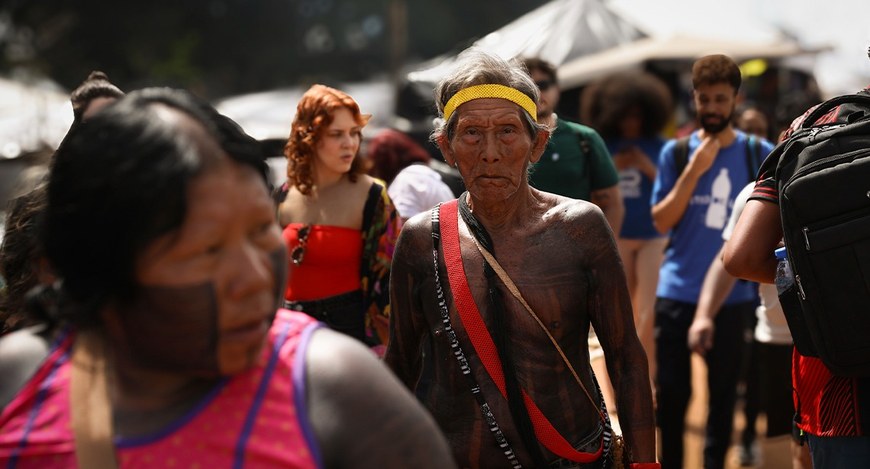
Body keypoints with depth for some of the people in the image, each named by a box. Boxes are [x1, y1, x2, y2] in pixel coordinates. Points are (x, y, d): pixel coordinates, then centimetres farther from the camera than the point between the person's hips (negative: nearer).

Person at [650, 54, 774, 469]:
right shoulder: (675, 152, 2)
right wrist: (694, 170, -14)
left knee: (723, 392, 7)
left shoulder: (759, 154, 1)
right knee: (671, 391, 4)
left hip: (732, 293, 0)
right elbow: (662, 221, -5)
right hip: (678, 292, 0)